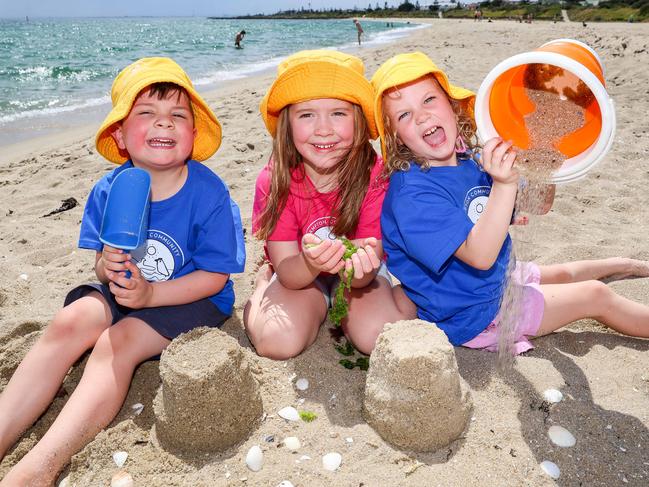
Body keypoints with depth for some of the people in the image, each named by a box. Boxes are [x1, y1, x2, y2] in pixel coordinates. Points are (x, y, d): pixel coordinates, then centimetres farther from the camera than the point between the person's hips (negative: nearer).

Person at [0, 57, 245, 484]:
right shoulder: (109, 190, -5)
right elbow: (102, 261, 3)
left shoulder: (209, 194, -19)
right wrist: (107, 269, -23)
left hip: (192, 300, -5)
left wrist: (150, 293, -27)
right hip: (126, 289, 6)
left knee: (116, 344, -26)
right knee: (70, 322, -19)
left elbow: (215, 275, -17)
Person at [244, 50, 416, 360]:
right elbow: (287, 272, -22)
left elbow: (366, 275, -21)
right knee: (278, 342, -25)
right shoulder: (274, 181, -19)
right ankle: (263, 284, 7)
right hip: (298, 275, 1)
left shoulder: (375, 176, -20)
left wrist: (361, 267, -46)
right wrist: (311, 263, -46)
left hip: (356, 276, 0)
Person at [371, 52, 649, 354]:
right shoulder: (412, 193, -31)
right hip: (473, 317, -8)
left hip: (497, 279, 8)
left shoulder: (469, 159, -5)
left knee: (562, 274, 31)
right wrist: (504, 184, -45)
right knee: (595, 296, 3)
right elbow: (480, 255, -37)